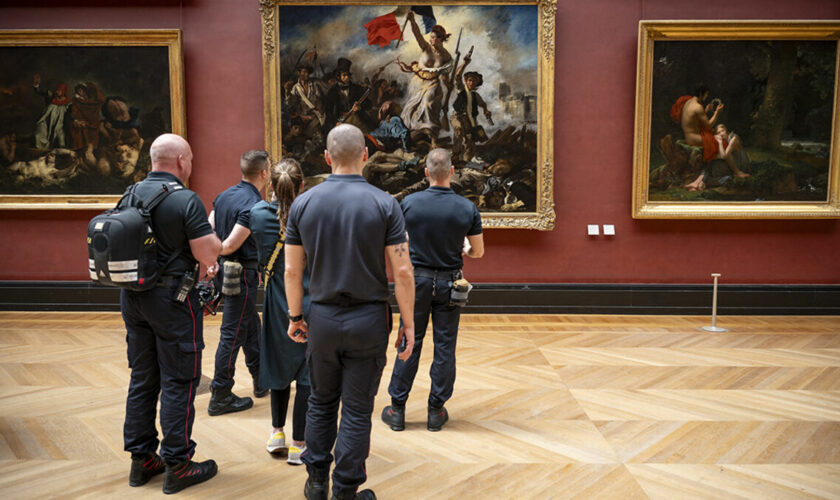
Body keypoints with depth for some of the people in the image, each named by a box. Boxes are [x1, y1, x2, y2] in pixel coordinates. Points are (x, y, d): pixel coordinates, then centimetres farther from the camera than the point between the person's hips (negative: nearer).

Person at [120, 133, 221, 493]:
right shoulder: (186, 200, -15)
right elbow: (209, 256, -18)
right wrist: (213, 236, 4)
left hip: (132, 296, 7)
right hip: (172, 297, -7)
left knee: (142, 378, 15)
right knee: (178, 382, 3)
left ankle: (141, 460, 26)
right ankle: (177, 465, 11)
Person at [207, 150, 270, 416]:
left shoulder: (225, 195, 7)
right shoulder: (253, 205, -19)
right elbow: (232, 244, -21)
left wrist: (212, 259, 8)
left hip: (227, 270, 9)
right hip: (242, 273, -9)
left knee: (251, 326, 21)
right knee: (232, 334, -1)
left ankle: (261, 380, 36)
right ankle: (220, 396, 9)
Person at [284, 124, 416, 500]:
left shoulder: (303, 204, -2)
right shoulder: (384, 204, -9)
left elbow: (292, 270, 1)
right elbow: (402, 272, -11)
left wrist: (295, 317, 13)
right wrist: (408, 324, -3)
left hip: (322, 318, 3)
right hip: (368, 320, -2)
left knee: (321, 402, 20)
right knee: (357, 410, 8)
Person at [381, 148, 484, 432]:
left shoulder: (409, 203, -8)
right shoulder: (467, 208, -8)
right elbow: (478, 252, -1)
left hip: (417, 280, 1)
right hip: (449, 283, 0)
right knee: (445, 347, 9)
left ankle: (397, 409, 17)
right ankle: (436, 411, 18)